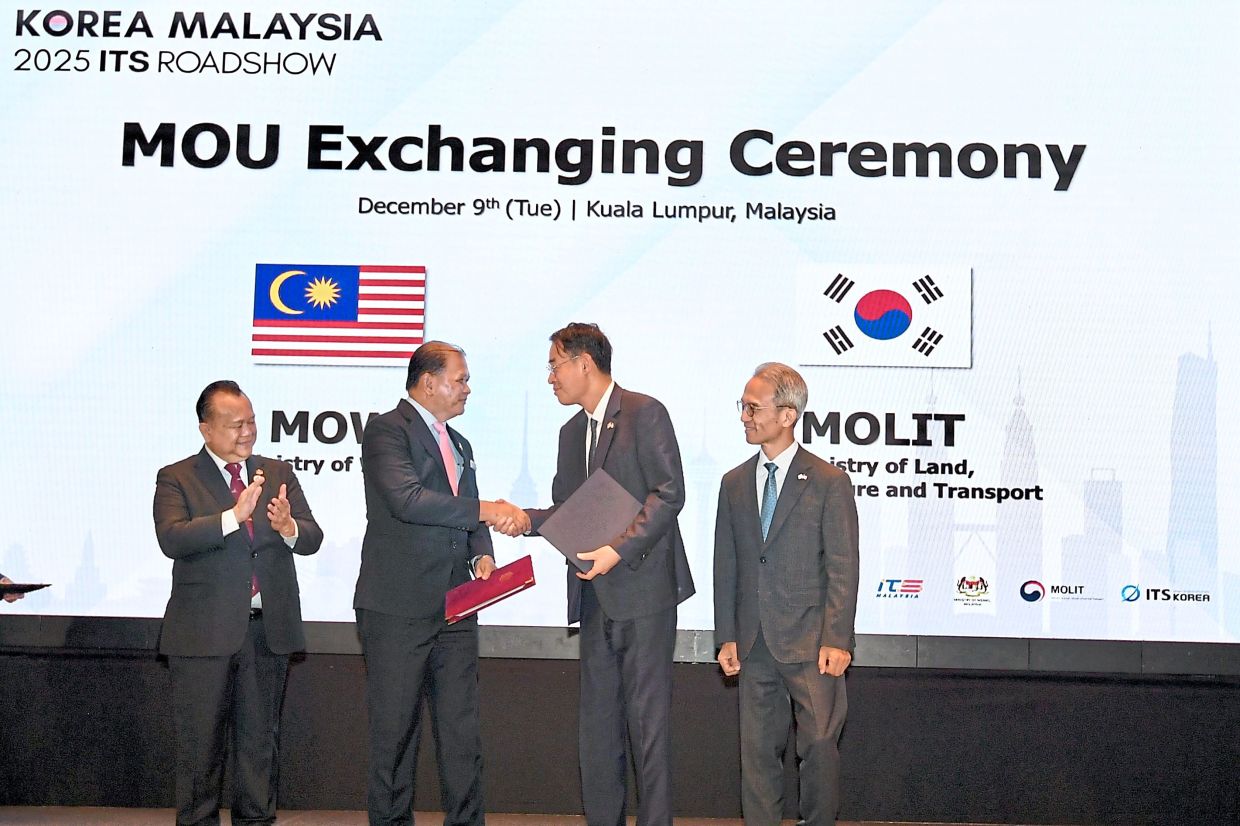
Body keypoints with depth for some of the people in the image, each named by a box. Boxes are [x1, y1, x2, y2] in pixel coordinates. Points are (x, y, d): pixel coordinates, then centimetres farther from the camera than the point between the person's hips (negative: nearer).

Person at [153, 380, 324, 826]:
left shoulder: (278, 473, 11)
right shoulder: (176, 479, 0)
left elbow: (312, 538, 3)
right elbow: (171, 538, -17)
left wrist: (288, 527, -20)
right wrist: (233, 515, -29)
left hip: (268, 627, 3)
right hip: (204, 632, -3)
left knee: (261, 739, 11)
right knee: (200, 743, 5)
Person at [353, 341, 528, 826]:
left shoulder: (458, 445, 20)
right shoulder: (387, 430, -7)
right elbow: (406, 499, -22)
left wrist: (482, 554, 3)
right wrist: (486, 511, -22)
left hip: (454, 607, 7)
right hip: (398, 608, -7)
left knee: (462, 729, 8)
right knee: (395, 730, 2)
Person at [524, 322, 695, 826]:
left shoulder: (644, 413, -6)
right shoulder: (572, 431, 18)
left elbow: (670, 493, -14)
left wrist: (618, 549, -21)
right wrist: (524, 518, 0)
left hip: (643, 588, -8)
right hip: (597, 596, 8)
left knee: (647, 718, -3)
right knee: (597, 721, 11)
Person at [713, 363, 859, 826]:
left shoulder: (828, 482, -3)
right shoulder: (734, 483, 11)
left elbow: (843, 567, -6)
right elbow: (725, 565, 11)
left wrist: (836, 639, -13)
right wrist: (727, 636, 6)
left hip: (810, 641, -4)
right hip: (754, 644, 5)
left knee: (819, 744, -3)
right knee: (757, 749, 9)